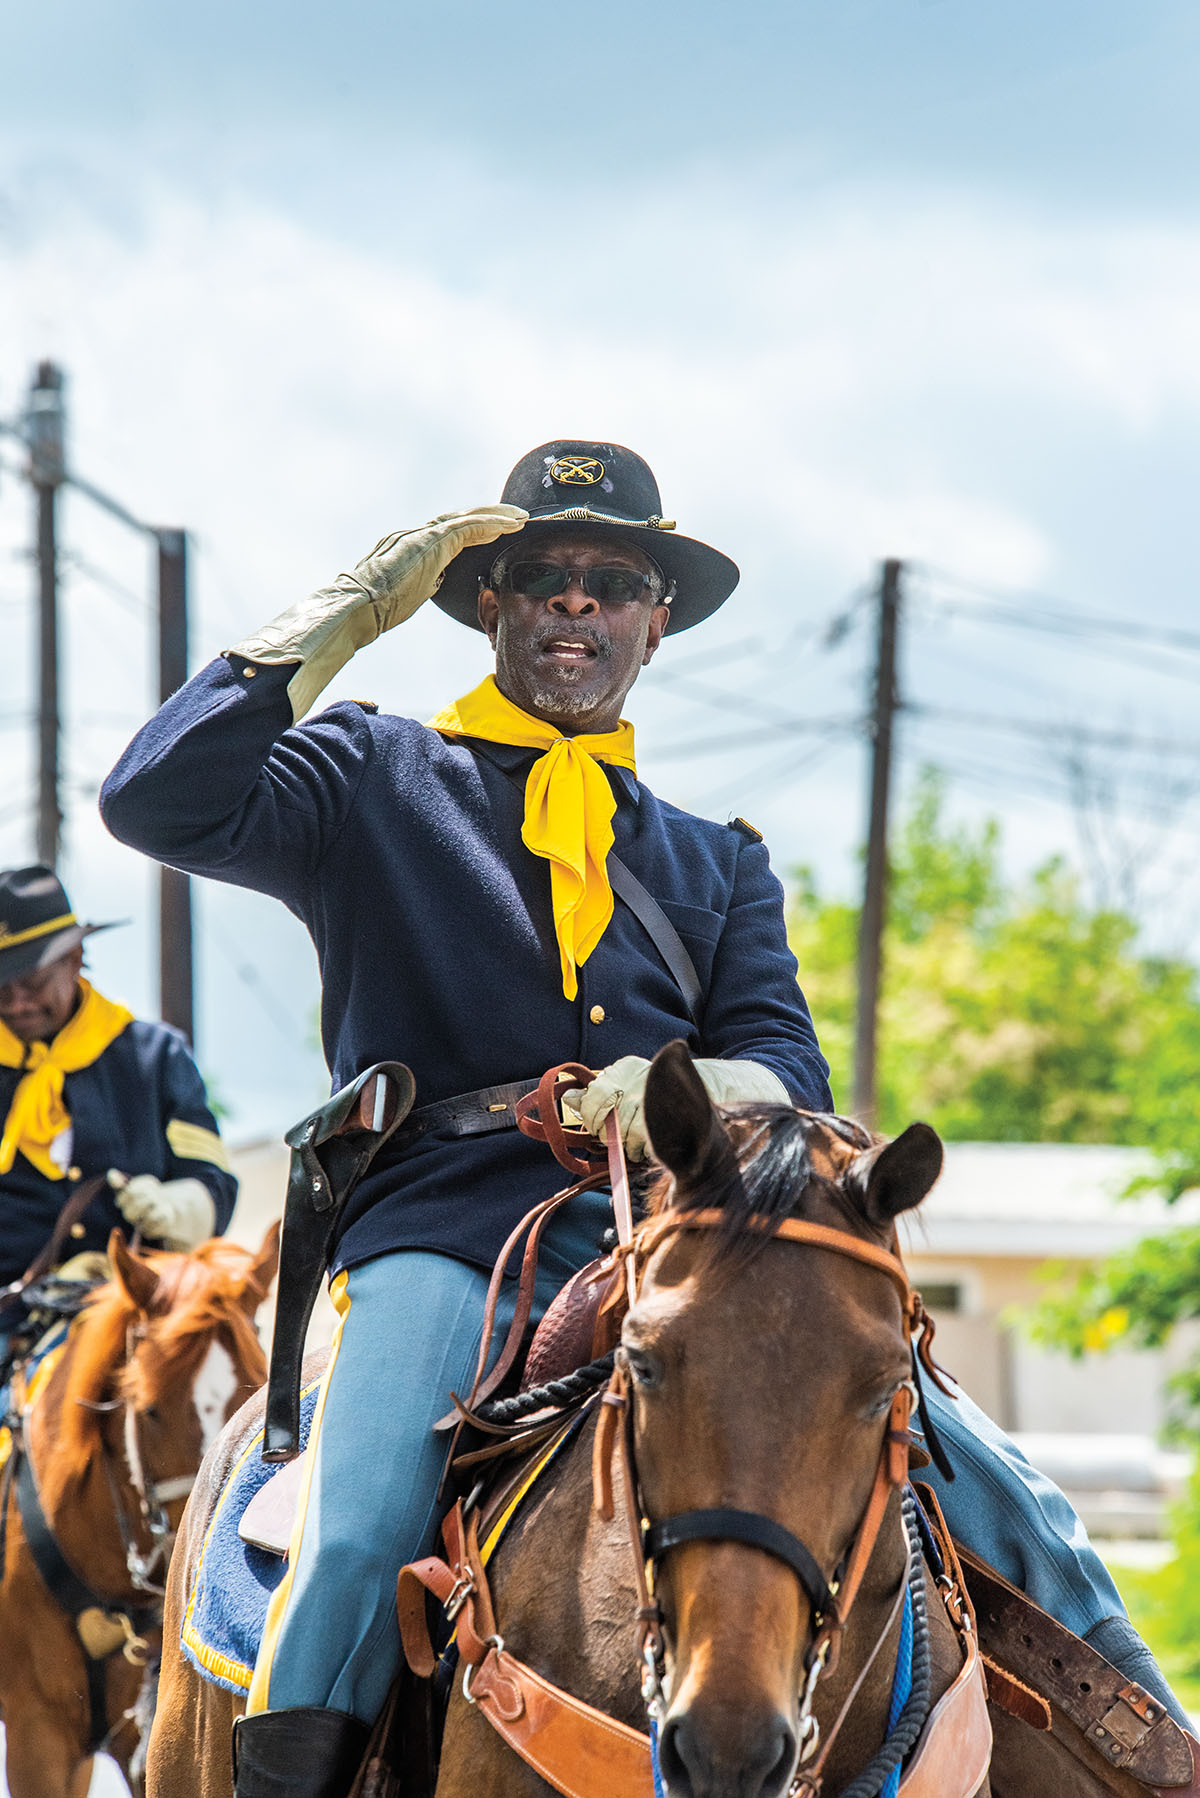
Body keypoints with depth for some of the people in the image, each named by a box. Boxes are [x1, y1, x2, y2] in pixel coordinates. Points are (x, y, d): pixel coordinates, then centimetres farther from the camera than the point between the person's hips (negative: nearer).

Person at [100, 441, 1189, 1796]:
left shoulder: (715, 862, 26)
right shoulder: (373, 781, 15)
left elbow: (790, 1073, 10)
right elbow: (160, 803, -3)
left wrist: (682, 1090, -15)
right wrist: (347, 613, 0)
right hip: (446, 1230, -3)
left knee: (1009, 1511, -11)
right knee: (357, 1554, -33)